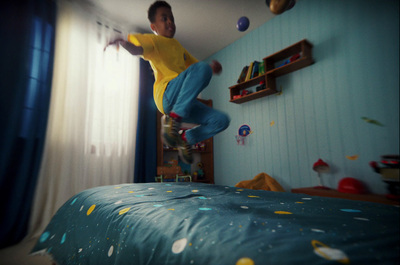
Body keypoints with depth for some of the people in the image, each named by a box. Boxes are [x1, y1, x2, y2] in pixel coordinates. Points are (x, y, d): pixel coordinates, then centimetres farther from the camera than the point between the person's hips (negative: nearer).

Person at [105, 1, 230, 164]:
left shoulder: (178, 47, 33)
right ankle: (173, 119, -23)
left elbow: (194, 63, 33)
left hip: (185, 102, 7)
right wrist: (123, 42, -33)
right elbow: (137, 49, -9)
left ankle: (186, 138, 12)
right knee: (202, 67, -28)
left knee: (222, 120, -2)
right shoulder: (153, 40, 11)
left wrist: (212, 67, 11)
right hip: (166, 95, -6)